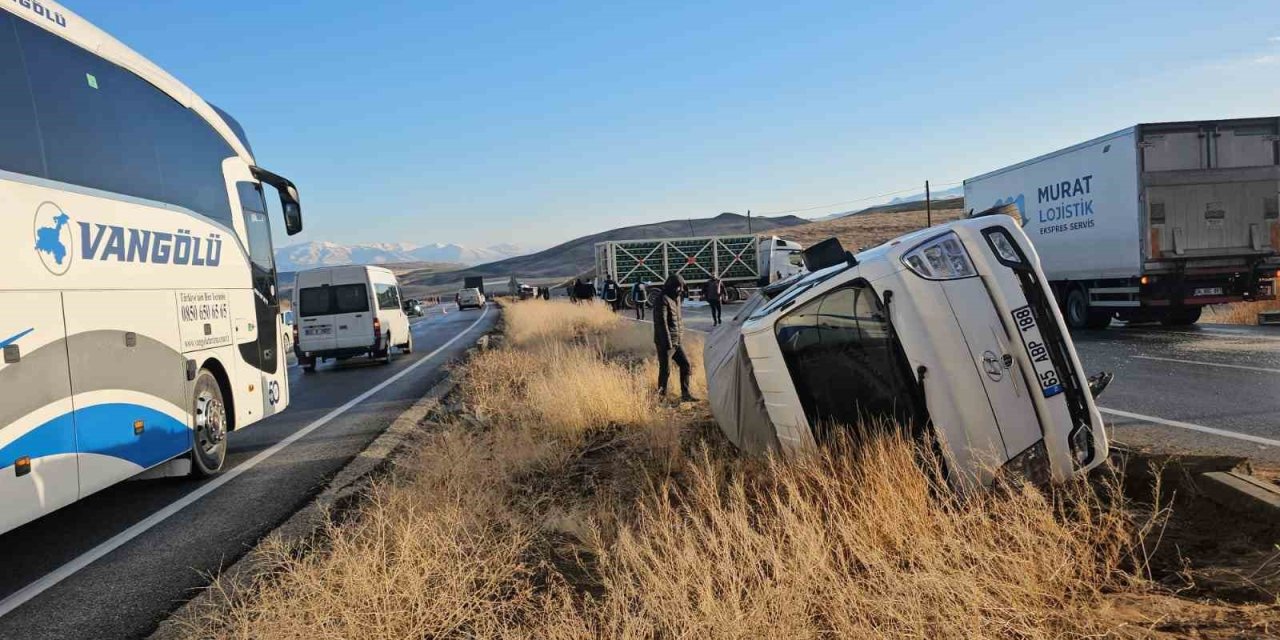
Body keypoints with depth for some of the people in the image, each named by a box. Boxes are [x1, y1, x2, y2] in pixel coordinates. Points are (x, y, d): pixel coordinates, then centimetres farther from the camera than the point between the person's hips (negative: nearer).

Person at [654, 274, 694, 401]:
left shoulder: (676, 299, 14)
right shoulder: (663, 300, -15)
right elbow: (662, 323, -20)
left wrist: (681, 337, 19)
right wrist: (668, 342, -22)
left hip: (677, 342, 9)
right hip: (666, 343, -9)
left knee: (685, 365, 8)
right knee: (665, 370, -2)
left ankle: (685, 394, 15)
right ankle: (661, 396, 8)